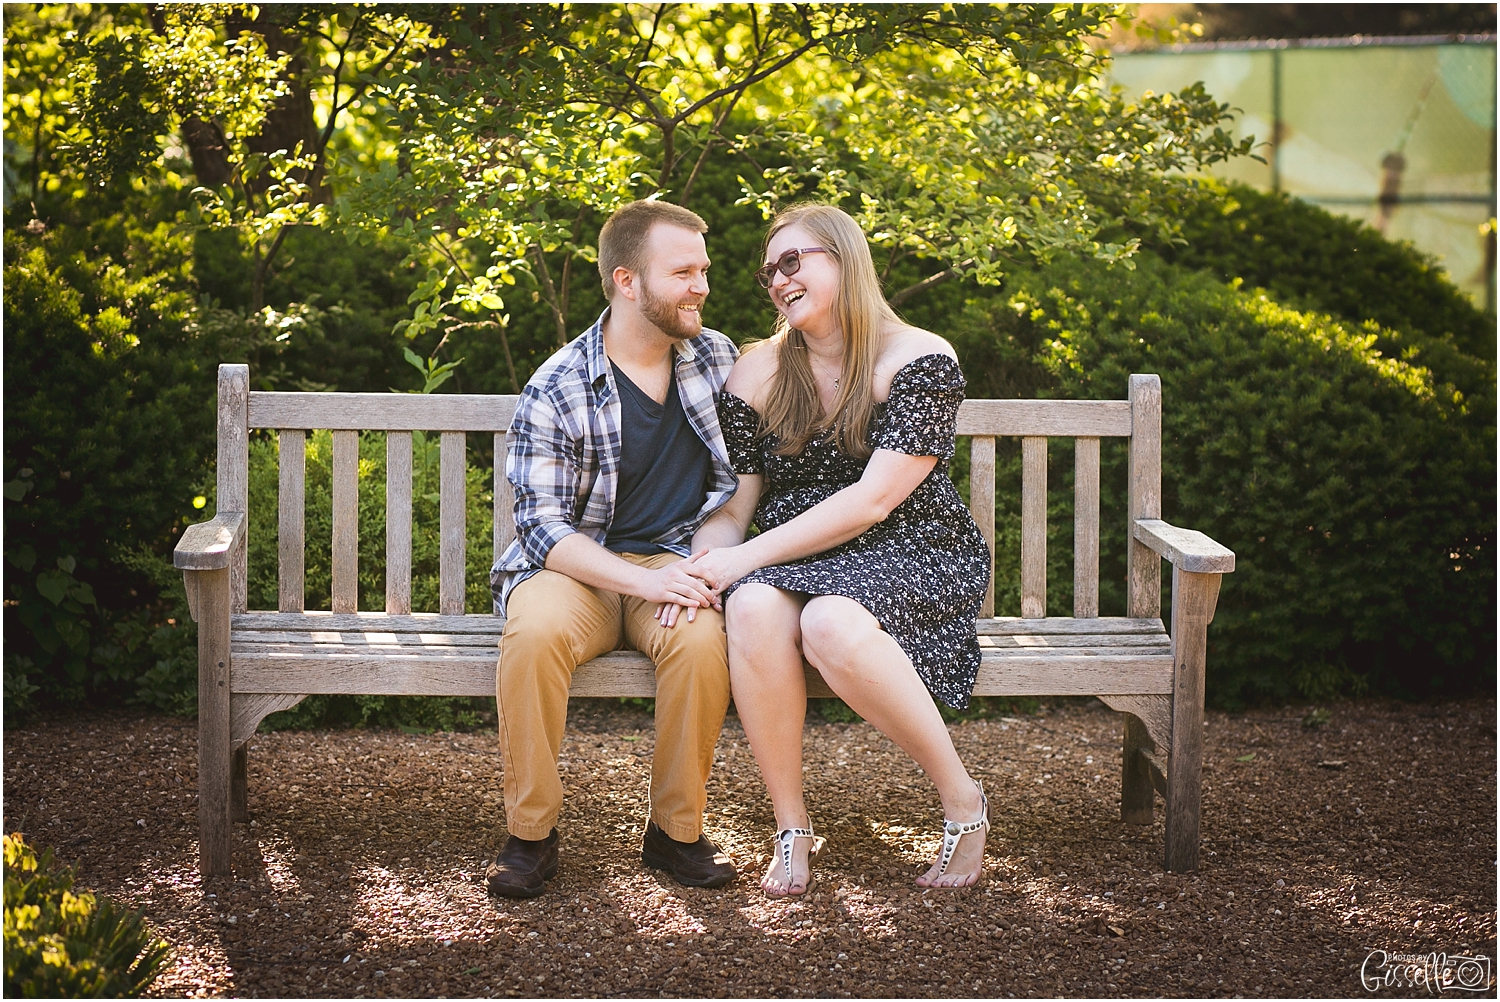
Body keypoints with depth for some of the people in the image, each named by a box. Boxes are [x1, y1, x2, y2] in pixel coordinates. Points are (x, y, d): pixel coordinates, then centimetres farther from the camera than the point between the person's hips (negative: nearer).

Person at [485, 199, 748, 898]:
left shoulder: (718, 359, 6)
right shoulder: (556, 391, -7)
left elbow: (733, 487, 7)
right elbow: (545, 527, -11)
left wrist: (700, 565, -13)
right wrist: (644, 581, -24)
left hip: (675, 559, 2)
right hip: (574, 569, -2)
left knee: (701, 637, -33)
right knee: (535, 632, -35)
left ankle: (676, 830, -12)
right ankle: (531, 833, -16)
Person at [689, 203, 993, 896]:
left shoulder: (920, 360, -7)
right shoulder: (757, 374, 9)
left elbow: (872, 500, -16)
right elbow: (735, 505, 9)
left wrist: (747, 557, -19)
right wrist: (700, 569, -14)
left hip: (908, 554, -4)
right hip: (791, 560, 4)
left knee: (831, 624, -38)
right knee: (753, 610, -34)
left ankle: (963, 801, -18)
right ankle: (792, 829, -20)